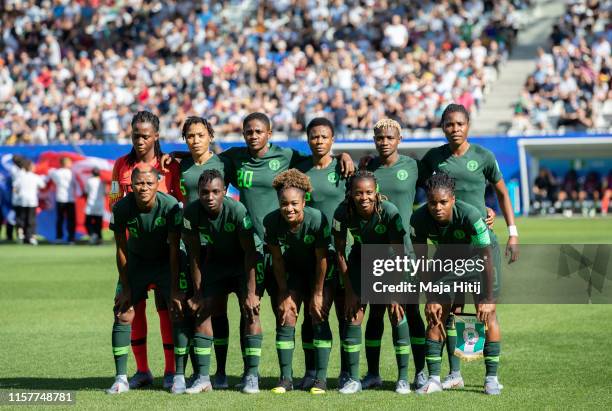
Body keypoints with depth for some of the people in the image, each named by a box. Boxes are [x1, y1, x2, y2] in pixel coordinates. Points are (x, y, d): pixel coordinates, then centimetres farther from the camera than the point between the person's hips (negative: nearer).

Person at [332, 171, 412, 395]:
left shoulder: (389, 212, -31)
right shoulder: (343, 213, -25)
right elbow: (340, 252, -13)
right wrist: (350, 291, -12)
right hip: (361, 257, 2)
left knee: (396, 314, -12)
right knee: (353, 315, -7)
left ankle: (403, 378, -3)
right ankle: (353, 379, 0)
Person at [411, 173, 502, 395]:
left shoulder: (470, 216, -38)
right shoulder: (418, 220, -27)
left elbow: (486, 259, -31)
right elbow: (421, 261, -14)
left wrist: (488, 299, -29)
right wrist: (430, 298, -14)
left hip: (477, 256, -3)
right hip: (446, 258, 3)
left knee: (487, 313, -13)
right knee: (436, 314, -6)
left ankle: (492, 378, -6)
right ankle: (434, 378, 0)